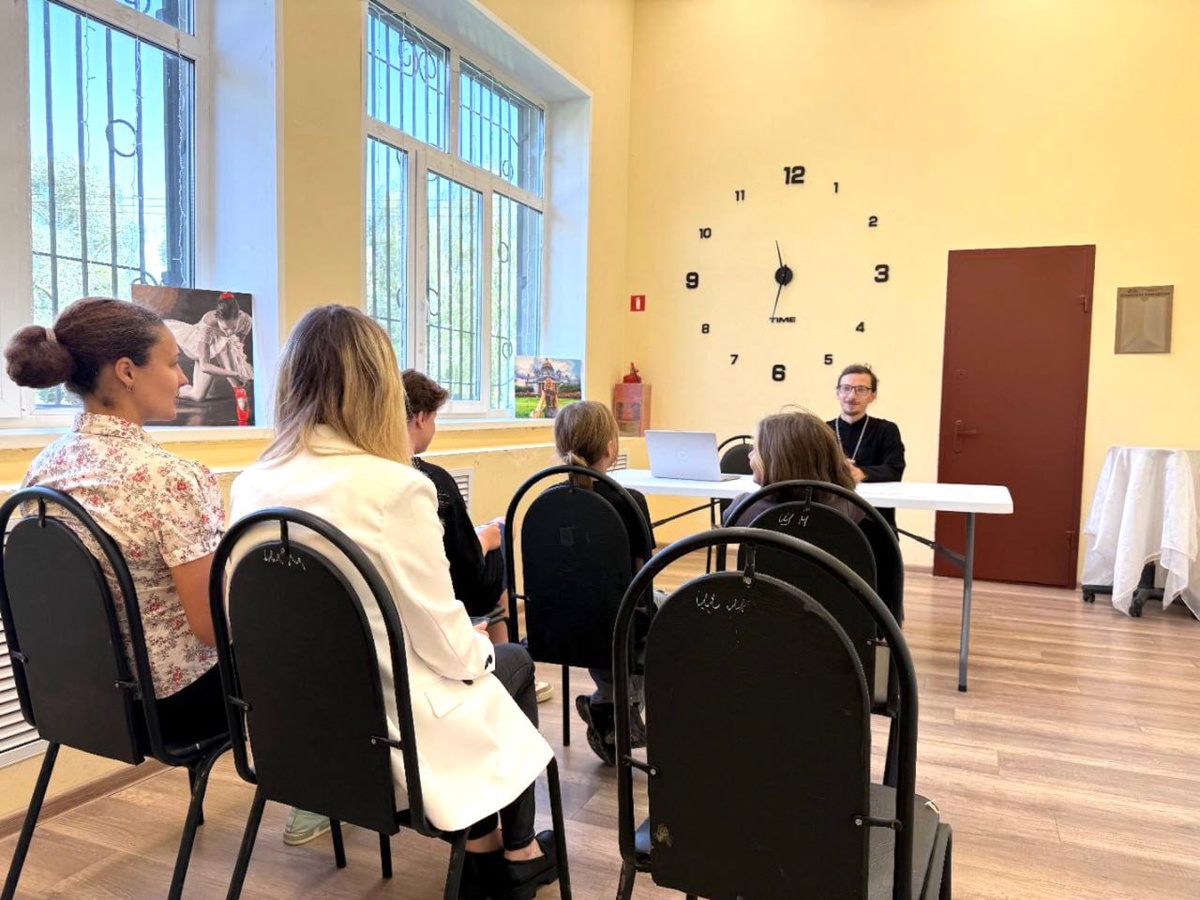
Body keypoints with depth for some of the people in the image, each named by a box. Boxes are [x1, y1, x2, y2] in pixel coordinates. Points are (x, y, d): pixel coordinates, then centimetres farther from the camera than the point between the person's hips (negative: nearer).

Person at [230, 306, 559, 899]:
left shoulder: (251, 485, -4)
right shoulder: (394, 487, -26)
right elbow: (443, 644, -19)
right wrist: (481, 651, 5)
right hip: (385, 723, -6)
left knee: (495, 660, 25)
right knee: (512, 663, 21)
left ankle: (480, 847, 33)